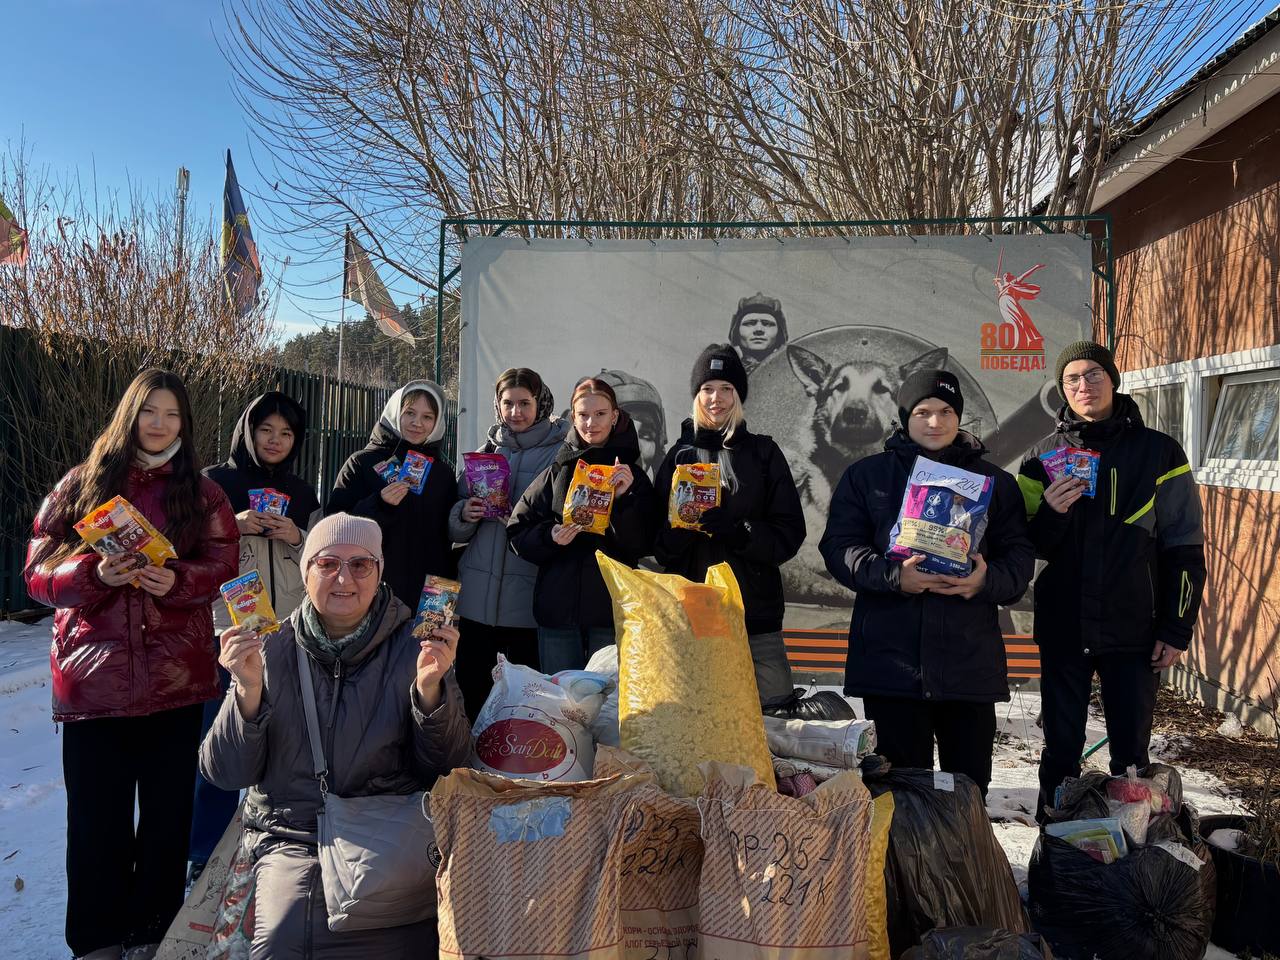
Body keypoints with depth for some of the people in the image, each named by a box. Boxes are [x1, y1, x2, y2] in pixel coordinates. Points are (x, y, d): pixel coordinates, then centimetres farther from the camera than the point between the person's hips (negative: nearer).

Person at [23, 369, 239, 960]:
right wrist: (94, 574, -18)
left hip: (175, 680, 1)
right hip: (93, 679, 0)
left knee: (168, 809, 8)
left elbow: (223, 563, -1)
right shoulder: (80, 485, 6)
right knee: (96, 814, 5)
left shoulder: (202, 493, 8)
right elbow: (38, 574, 1)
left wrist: (177, 581, -20)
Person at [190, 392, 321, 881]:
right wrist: (232, 526, -15)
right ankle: (206, 854, 13)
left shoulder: (302, 494, 13)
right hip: (226, 626, -3)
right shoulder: (215, 482, 3)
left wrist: (296, 538, -5)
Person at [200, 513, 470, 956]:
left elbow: (446, 766, -6)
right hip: (291, 841, 1)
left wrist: (430, 686, -22)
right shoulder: (272, 651, 1)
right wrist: (248, 690, -17)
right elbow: (228, 774, -1)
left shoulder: (413, 649, -2)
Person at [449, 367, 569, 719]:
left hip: (529, 596, -3)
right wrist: (465, 514, -8)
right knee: (470, 690, 7)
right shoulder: (486, 452, 12)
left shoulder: (561, 453, -1)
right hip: (477, 595, 4)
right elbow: (454, 530, 14)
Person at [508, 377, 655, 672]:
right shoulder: (557, 472, 7)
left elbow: (641, 546, -3)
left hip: (612, 609, -1)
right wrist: (550, 536, -14)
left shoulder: (633, 476, 5)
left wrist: (624, 499, -16)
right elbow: (518, 531, 6)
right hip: (558, 607, 1)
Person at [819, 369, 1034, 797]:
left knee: (971, 786, 9)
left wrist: (987, 581, -15)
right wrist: (893, 576, -17)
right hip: (892, 656, -1)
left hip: (971, 660, 2)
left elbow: (1019, 556, 8)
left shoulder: (994, 481, 13)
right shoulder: (867, 475, 8)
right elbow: (839, 547, 0)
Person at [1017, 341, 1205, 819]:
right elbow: (1027, 546, 3)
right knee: (1061, 750, 11)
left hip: (1133, 631, -1)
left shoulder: (1159, 451, -1)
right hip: (1063, 630, 1)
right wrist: (1050, 514, -18)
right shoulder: (1043, 456, 2)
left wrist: (1177, 628, -3)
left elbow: (1184, 547, 0)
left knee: (1132, 752, 10)